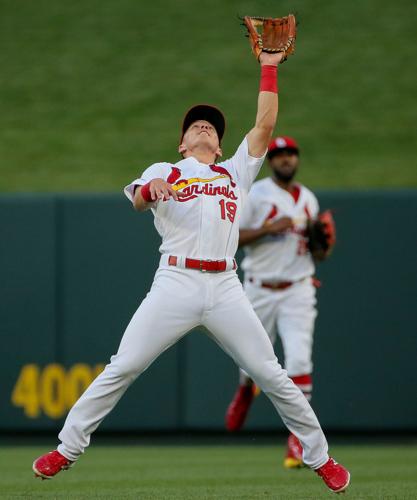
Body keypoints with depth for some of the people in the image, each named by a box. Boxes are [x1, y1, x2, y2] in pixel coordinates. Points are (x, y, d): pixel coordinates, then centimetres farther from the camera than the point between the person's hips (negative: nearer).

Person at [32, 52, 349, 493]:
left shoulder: (235, 172, 23)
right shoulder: (164, 171, 15)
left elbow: (264, 125, 15)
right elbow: (136, 200, -5)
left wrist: (268, 67, 14)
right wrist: (151, 189, -29)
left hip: (226, 288, 2)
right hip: (175, 284, -2)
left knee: (271, 376, 1)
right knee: (122, 369, -8)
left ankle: (320, 457, 12)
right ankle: (67, 449, 0)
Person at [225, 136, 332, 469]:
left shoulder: (308, 200, 11)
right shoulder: (255, 194, -3)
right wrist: (269, 228, -20)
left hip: (298, 291, 2)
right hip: (260, 289, -2)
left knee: (299, 359, -14)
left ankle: (299, 437, -12)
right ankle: (245, 390, 48)